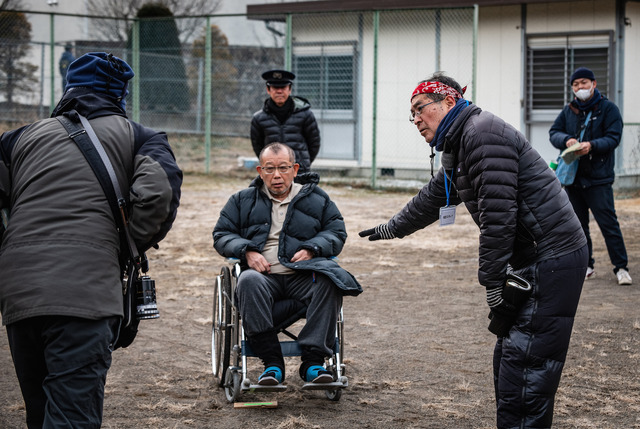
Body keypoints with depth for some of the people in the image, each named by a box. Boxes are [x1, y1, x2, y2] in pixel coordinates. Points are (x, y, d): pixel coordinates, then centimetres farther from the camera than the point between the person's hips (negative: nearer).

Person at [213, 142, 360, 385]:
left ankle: (312, 361, -32)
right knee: (249, 281, -37)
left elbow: (337, 233, 16)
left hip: (303, 275, 0)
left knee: (329, 283, -34)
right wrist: (247, 251, -5)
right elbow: (222, 235, 16)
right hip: (263, 275, 0)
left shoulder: (317, 198, 19)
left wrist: (312, 249, -4)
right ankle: (272, 363, -36)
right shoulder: (243, 200, 20)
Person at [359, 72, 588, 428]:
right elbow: (431, 200, 37)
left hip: (553, 261, -11)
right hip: (532, 261, 11)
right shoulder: (458, 148, 19)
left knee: (524, 369, -13)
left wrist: (494, 285, -18)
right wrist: (390, 230, 51)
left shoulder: (482, 132, -14)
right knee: (509, 359, 13)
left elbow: (498, 214, -21)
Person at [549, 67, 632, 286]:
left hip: (599, 177, -5)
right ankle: (586, 265, 22)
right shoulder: (569, 110, 11)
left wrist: (592, 145, -26)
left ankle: (621, 267, -1)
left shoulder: (608, 108, -2)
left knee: (608, 223, -7)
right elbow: (554, 132, 7)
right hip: (572, 176, 5)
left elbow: (613, 138, -9)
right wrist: (566, 140, -15)